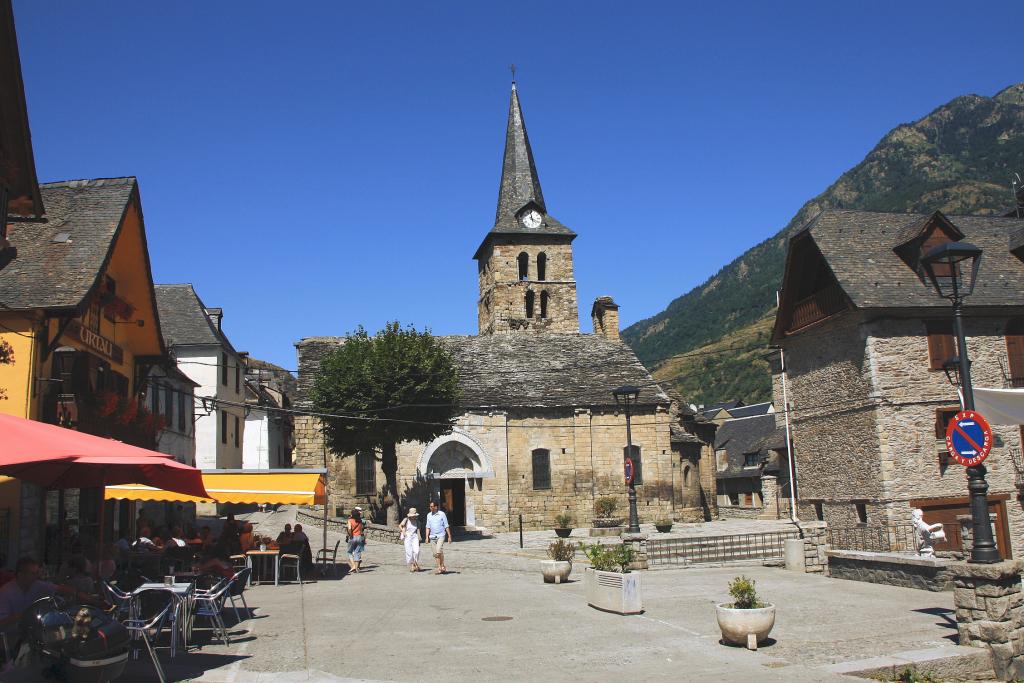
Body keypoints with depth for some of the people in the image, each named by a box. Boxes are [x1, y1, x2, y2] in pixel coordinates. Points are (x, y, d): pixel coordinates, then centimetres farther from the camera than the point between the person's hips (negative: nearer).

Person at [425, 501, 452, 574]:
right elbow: (428, 527, 12)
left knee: (439, 551, -17)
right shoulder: (429, 515, 8)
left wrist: (449, 536, -2)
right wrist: (427, 537, 3)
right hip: (432, 536, 5)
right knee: (435, 553, 4)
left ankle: (442, 567, -4)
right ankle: (440, 567, 11)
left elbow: (446, 526, -1)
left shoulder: (442, 514, -4)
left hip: (440, 536, -5)